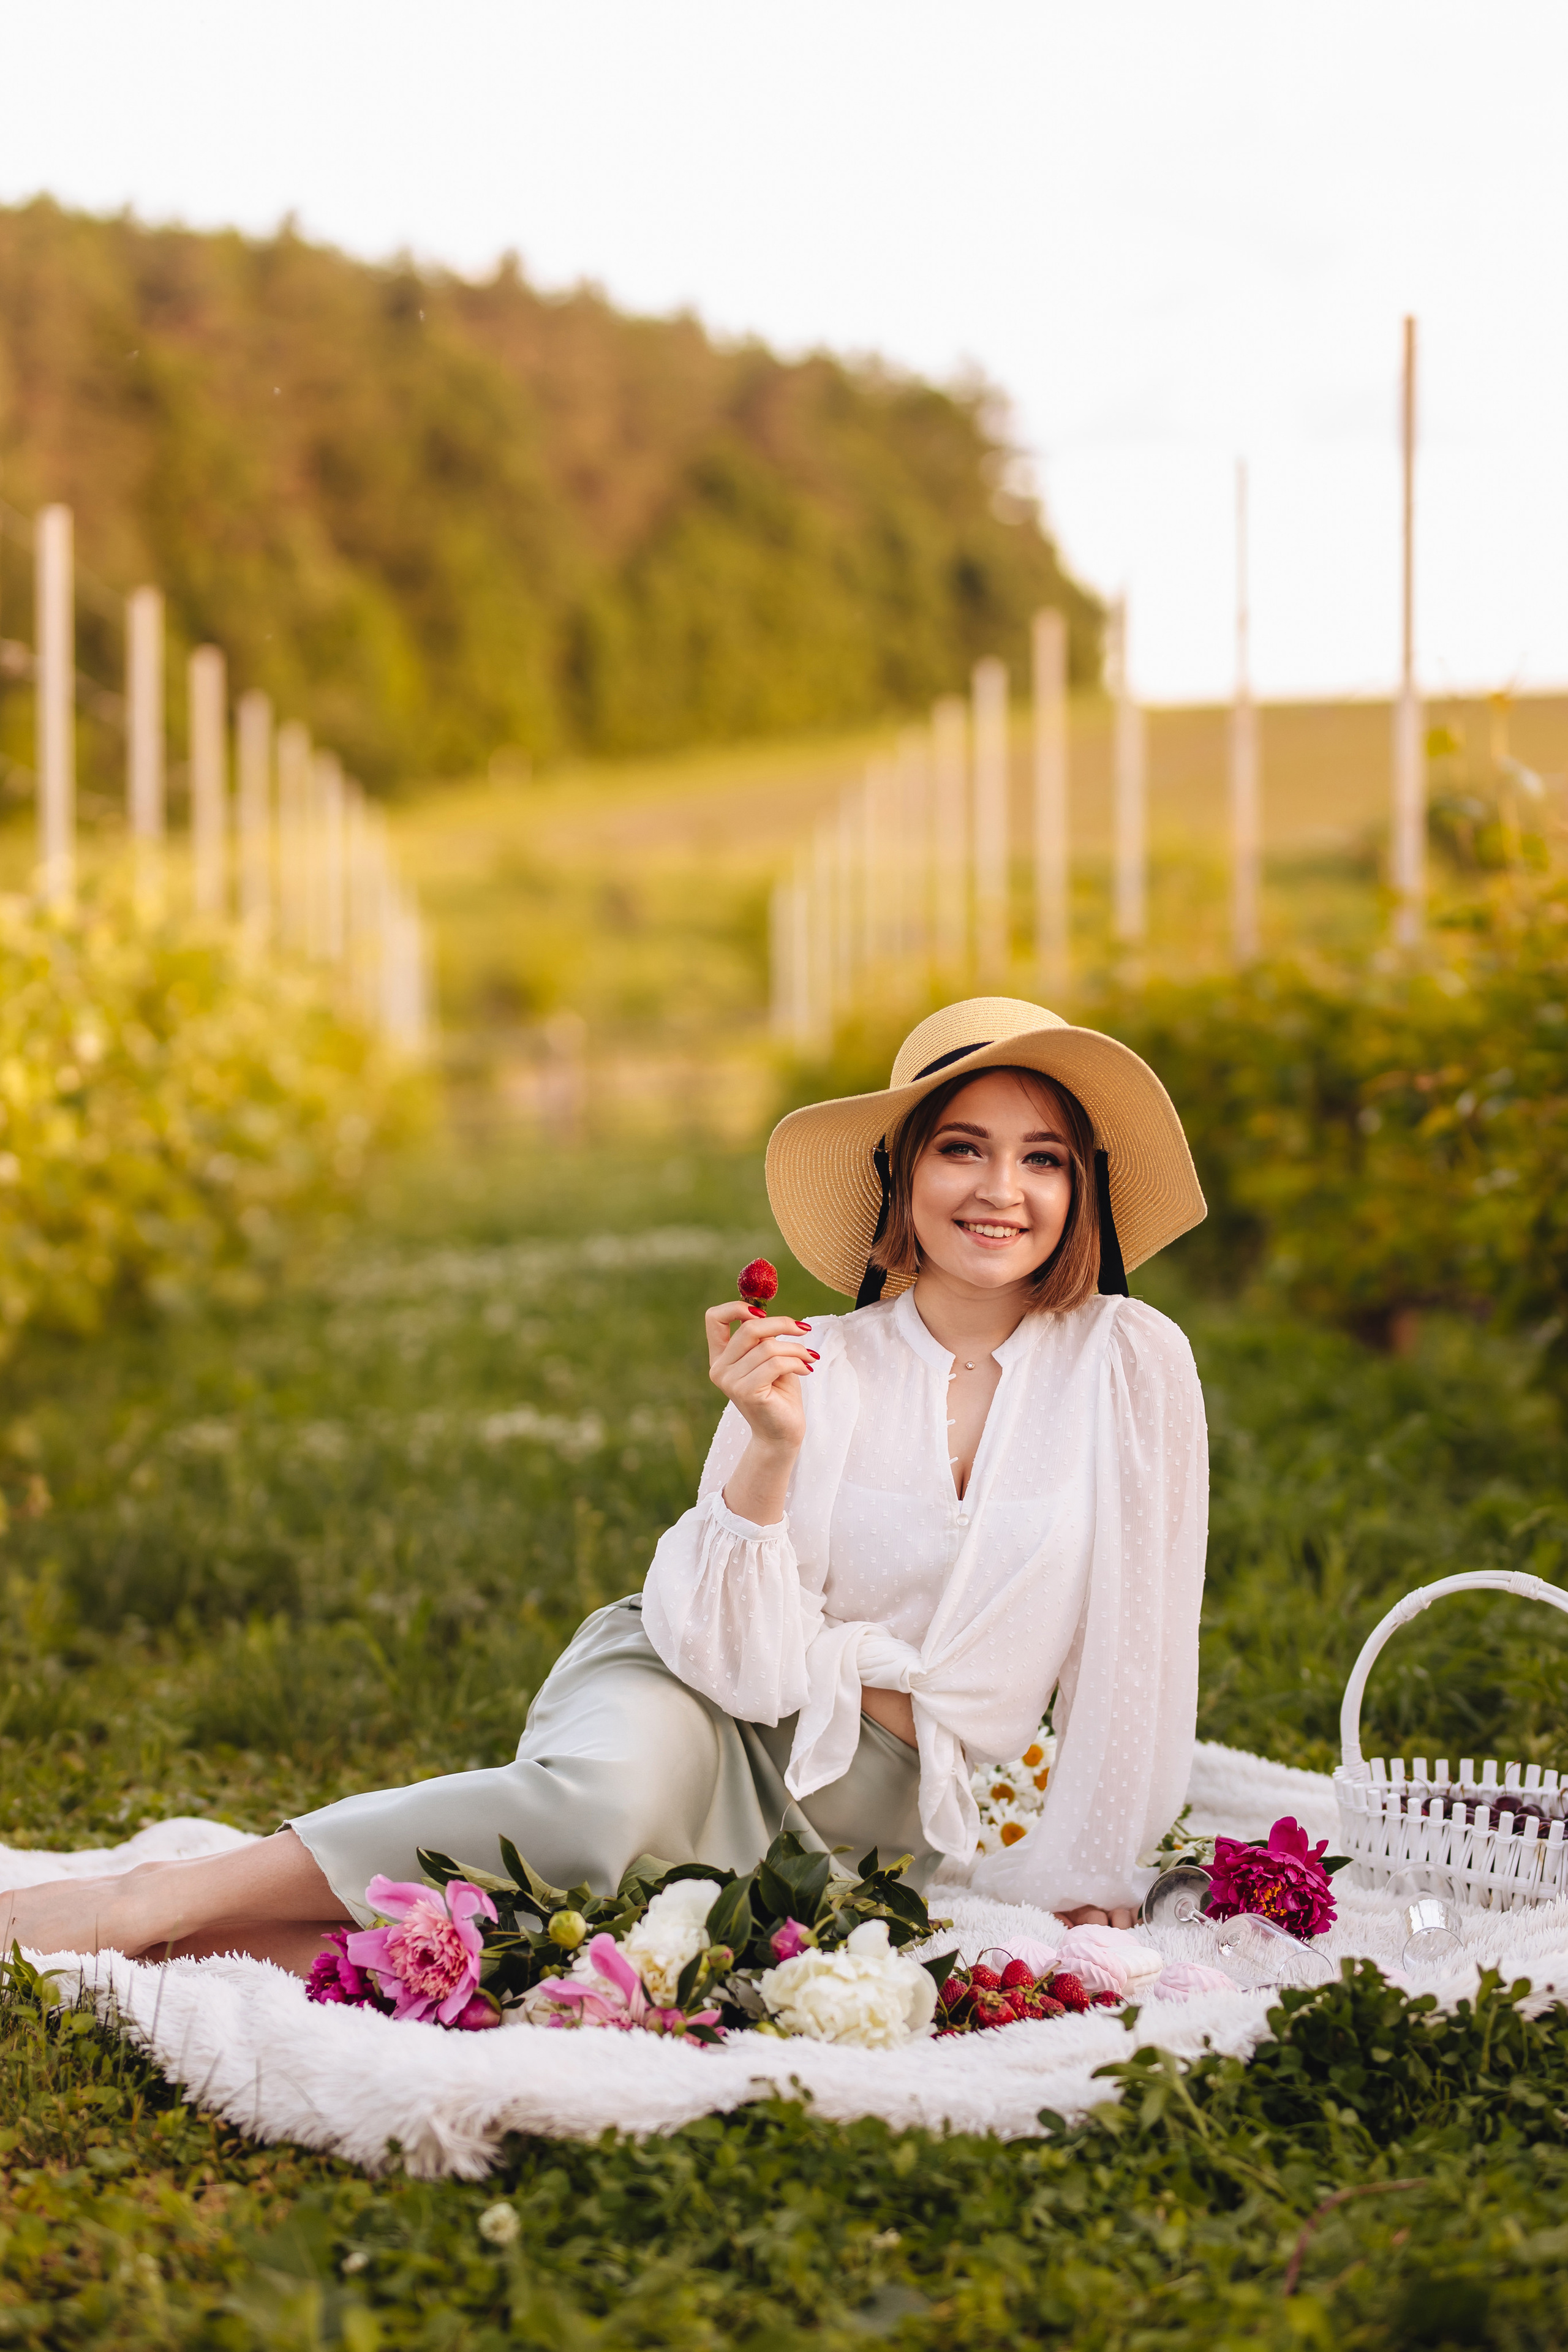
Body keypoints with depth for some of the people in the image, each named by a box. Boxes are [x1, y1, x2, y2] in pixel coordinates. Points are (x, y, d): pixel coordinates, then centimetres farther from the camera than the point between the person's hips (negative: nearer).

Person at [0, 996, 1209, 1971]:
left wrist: (1084, 1887, -2)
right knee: (599, 1802, -39)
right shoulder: (814, 1370, -5)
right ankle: (162, 1903, -31)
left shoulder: (1131, 1364, -6)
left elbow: (1133, 1643, -2)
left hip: (882, 1808, 0)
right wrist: (769, 1453, -26)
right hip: (697, 1713, 0)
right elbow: (741, 1658, -12)